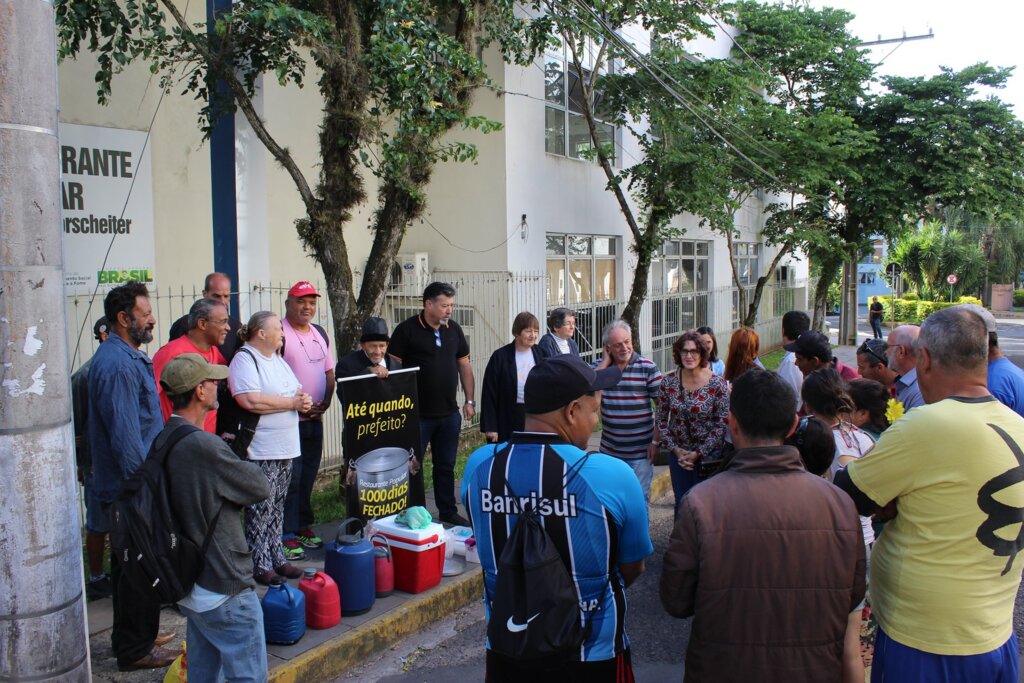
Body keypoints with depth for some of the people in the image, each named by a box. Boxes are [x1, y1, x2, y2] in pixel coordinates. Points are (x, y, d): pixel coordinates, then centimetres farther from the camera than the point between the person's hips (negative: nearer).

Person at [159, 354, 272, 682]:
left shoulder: (163, 441, 3)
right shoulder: (204, 446, -26)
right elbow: (260, 487, -15)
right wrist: (244, 465, 3)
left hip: (191, 582, 9)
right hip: (224, 588, -9)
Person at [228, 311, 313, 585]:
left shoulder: (277, 359, 17)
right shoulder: (244, 359, -12)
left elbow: (297, 391, 22)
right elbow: (251, 401, -25)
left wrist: (303, 400, -2)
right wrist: (292, 402, -16)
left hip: (285, 449, 9)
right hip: (260, 450, -9)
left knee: (277, 507, 15)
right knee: (260, 509, -3)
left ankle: (277, 557, 23)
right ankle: (260, 564, 7)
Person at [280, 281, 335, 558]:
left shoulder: (320, 333, 13)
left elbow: (329, 371, 18)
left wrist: (326, 401, 3)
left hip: (315, 418, 7)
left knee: (308, 475, 14)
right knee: (290, 477, -5)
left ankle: (303, 526, 26)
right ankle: (287, 535, 3)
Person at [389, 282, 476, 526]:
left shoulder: (454, 329, 6)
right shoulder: (407, 329, -10)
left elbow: (464, 365, 13)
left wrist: (470, 400, 9)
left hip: (449, 413, 5)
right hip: (417, 414, -5)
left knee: (446, 466, 15)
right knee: (413, 467, 5)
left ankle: (448, 512, 27)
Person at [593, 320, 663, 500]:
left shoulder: (647, 367, -7)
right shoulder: (600, 366, 2)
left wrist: (656, 441, -8)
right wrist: (606, 362, -12)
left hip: (640, 451, -3)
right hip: (609, 450, 3)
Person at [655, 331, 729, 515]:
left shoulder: (718, 384, -11)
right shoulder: (668, 382, -3)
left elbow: (722, 424, -10)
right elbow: (661, 420, 3)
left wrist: (698, 453, -13)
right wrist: (676, 450, -6)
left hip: (709, 455, -2)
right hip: (678, 454, 3)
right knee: (681, 501, 13)